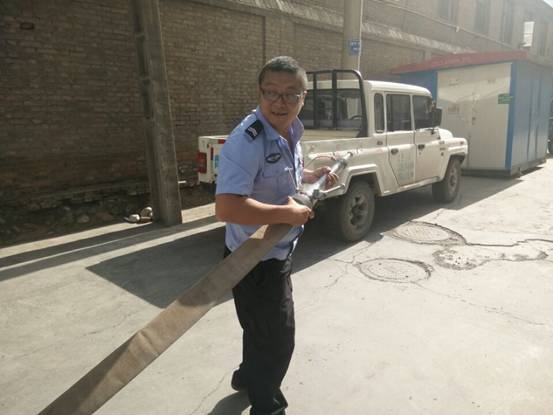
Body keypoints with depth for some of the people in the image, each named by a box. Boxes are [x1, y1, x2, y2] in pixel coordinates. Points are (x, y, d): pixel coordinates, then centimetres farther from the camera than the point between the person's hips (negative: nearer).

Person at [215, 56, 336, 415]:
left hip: (278, 253, 9)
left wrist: (313, 175, 5)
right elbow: (226, 208, -39)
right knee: (277, 338, 10)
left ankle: (248, 376, 58)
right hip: (255, 260, -9)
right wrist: (288, 214, -31)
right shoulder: (247, 142, -29)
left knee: (264, 328, 30)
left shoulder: (291, 133, 1)